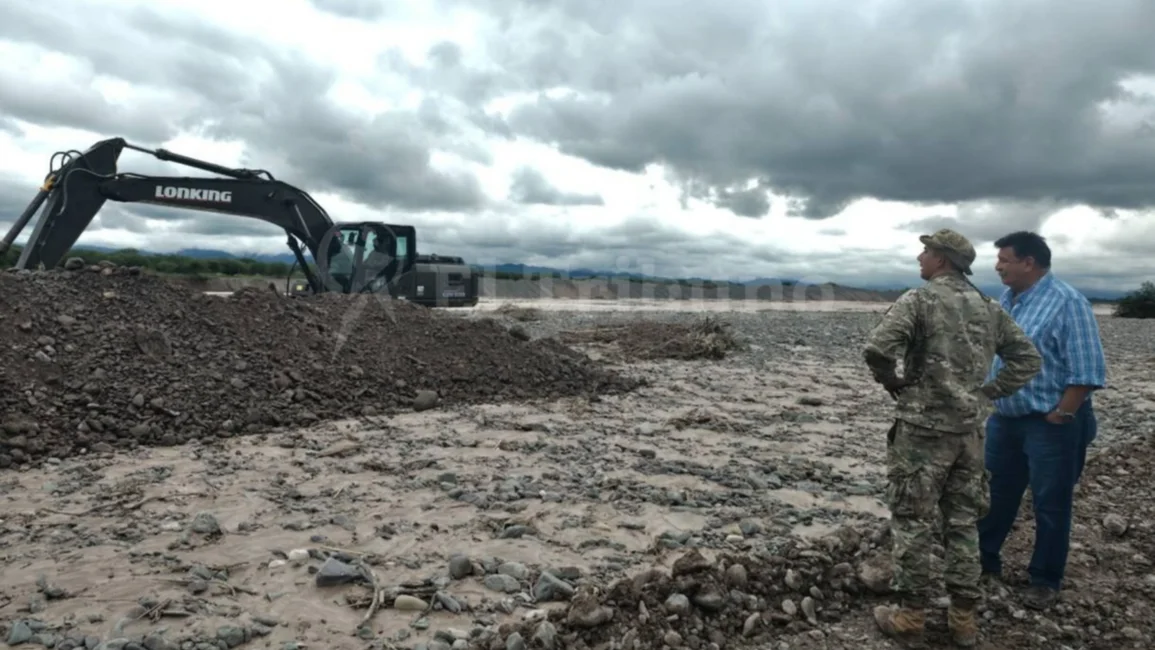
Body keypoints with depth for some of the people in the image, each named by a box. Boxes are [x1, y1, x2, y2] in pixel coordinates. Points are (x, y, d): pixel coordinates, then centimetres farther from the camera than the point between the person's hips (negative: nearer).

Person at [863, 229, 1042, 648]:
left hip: (923, 430, -6)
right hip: (971, 431, 6)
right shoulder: (989, 308, 9)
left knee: (912, 523, 4)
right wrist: (989, 392, 11)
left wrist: (893, 383, -7)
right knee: (963, 522, 15)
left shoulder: (919, 300, -12)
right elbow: (1028, 358, 13)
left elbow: (876, 349, -25)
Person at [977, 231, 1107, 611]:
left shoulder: (1067, 302, -16)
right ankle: (983, 560, 31)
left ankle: (1045, 580, 22)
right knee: (994, 495, 16)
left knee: (1050, 505, 8)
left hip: (1049, 424, -7)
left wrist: (1060, 416, -17)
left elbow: (1087, 371, -18)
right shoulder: (1006, 299, 6)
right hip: (1004, 418, 7)